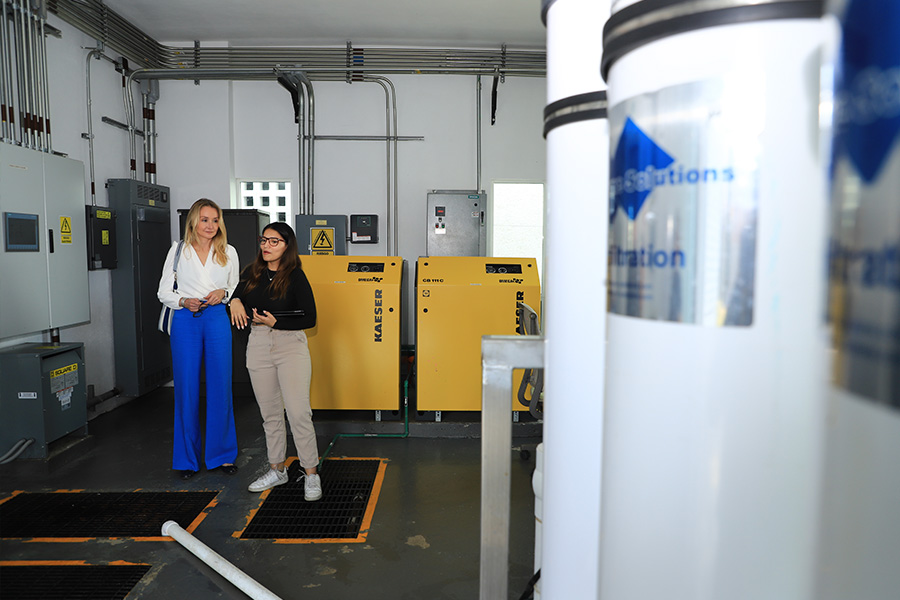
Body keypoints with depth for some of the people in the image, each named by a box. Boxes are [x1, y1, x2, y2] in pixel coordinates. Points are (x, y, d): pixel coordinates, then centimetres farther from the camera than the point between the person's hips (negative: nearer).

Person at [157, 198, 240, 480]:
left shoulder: (228, 253, 10)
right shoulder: (179, 250, 6)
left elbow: (237, 288, 16)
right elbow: (164, 292, 7)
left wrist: (223, 293, -5)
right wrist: (184, 301, -11)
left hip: (217, 320, 1)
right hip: (185, 321, -1)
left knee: (220, 387, 2)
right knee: (186, 388, 2)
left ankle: (222, 454, 16)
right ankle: (187, 458, 16)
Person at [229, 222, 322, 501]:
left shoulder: (295, 276, -8)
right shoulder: (252, 273, 7)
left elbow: (310, 318, -9)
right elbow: (238, 291, 23)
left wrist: (276, 322, -17)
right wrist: (234, 301, -1)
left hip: (290, 344, -5)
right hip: (258, 345, 5)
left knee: (298, 412, -10)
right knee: (270, 412, 13)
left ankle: (311, 474, 1)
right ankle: (277, 469, 26)